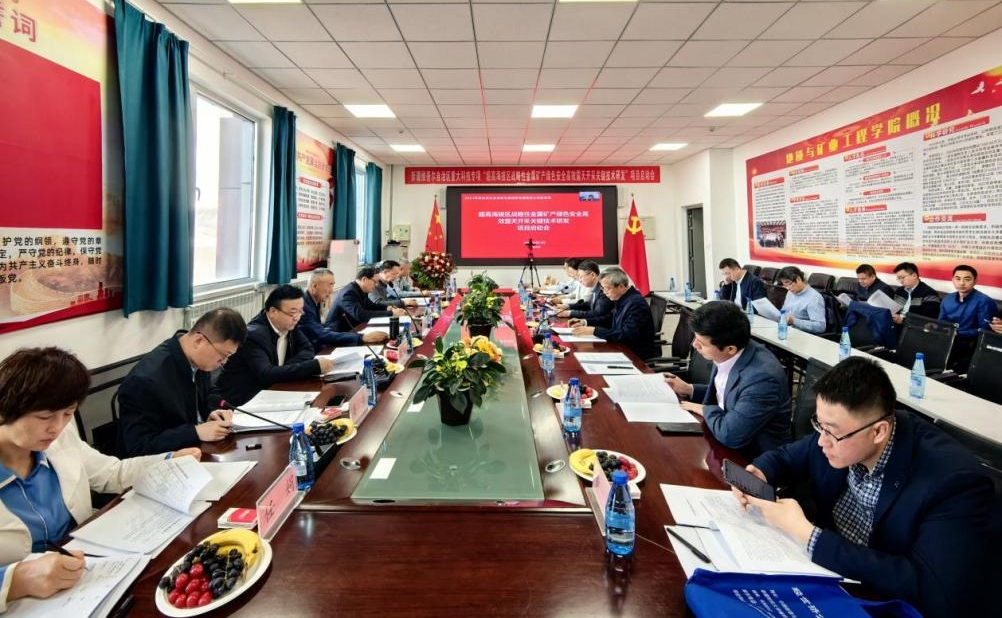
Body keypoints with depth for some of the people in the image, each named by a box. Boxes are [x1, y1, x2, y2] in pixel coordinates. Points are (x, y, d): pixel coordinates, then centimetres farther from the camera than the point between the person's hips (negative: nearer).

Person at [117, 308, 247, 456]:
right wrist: (196, 432, -26)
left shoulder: (198, 359, -6)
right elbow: (139, 446, -21)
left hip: (195, 450, 7)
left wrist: (211, 413, -7)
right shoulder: (145, 380, -26)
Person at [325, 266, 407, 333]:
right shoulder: (349, 293, -22)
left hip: (350, 330, 9)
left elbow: (371, 305, 21)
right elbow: (361, 315, -34)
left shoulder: (361, 291, 4)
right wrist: (391, 313, -32)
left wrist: (388, 307, 0)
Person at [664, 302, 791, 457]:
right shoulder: (726, 356, -9)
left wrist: (705, 410, -15)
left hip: (755, 455, -7)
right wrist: (688, 389, 2)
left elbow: (729, 435, -31)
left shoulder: (762, 378, -32)